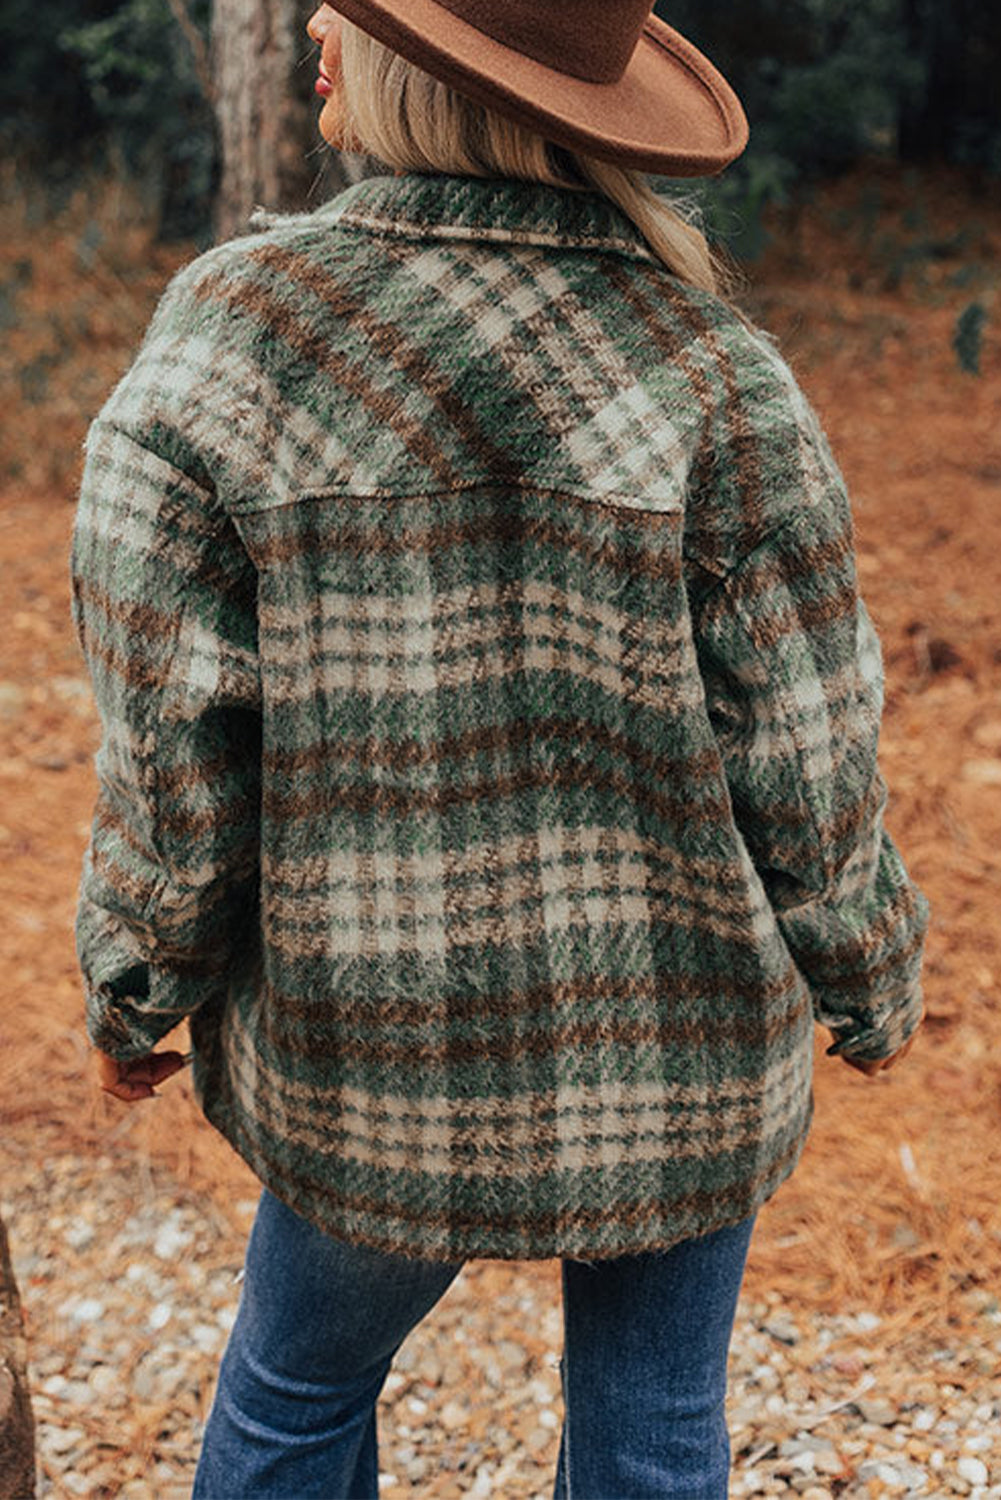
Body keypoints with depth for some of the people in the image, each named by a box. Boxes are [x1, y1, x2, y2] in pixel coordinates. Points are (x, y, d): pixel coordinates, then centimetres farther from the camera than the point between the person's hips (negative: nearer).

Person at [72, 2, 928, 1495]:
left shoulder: (224, 334, -14)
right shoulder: (712, 372, -14)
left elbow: (172, 751, -11)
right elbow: (803, 763, -10)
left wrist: (139, 990, 6)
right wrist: (871, 982, 9)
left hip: (378, 1053, 0)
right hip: (679, 1040, 0)